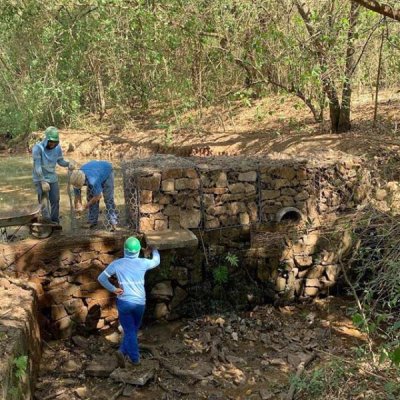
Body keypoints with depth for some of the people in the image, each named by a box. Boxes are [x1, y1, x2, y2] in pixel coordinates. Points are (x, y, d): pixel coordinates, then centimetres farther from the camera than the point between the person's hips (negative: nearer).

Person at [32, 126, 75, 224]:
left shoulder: (57, 147, -6)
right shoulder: (38, 148, -19)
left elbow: (60, 161, 5)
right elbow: (37, 167, -22)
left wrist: (69, 163, -17)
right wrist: (43, 182, -28)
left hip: (53, 178, 5)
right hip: (40, 179, -5)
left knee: (55, 201, 9)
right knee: (44, 203, -3)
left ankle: (55, 223, 22)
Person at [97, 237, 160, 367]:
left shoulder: (117, 263, -4)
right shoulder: (143, 263, -3)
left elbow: (101, 278, 0)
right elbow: (156, 261, 17)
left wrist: (113, 289, 5)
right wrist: (154, 250, 36)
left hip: (124, 301, 0)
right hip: (140, 302, 0)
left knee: (129, 330, 8)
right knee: (133, 329, 16)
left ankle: (134, 358, 0)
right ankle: (123, 351, 2)